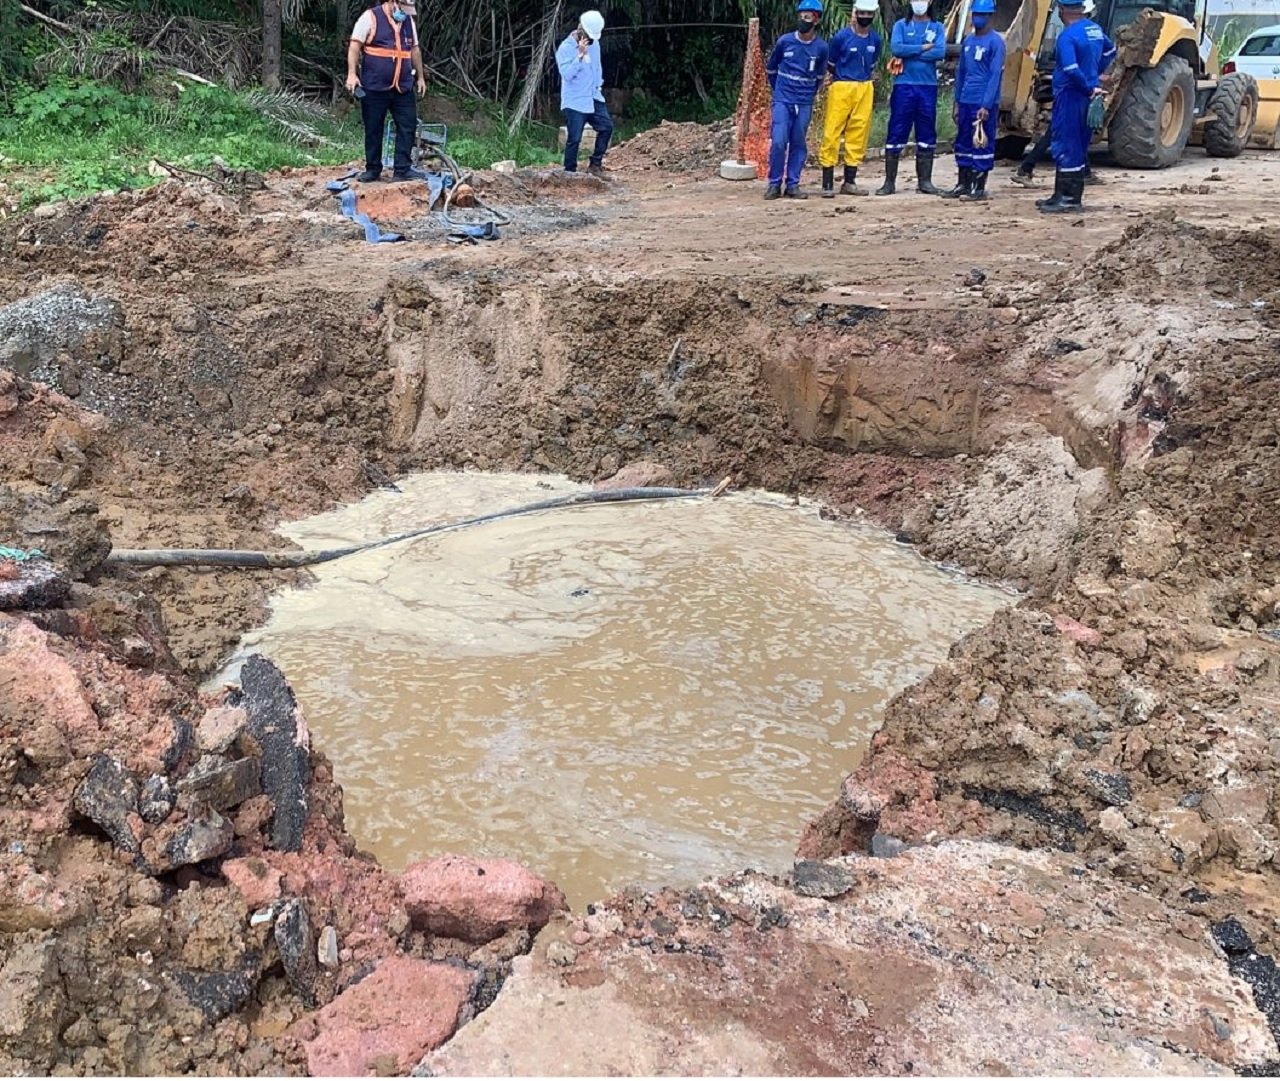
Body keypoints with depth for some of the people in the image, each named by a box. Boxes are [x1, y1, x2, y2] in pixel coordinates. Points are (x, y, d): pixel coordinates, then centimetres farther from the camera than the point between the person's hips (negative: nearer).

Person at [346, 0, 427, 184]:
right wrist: (352, 74, -18)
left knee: (408, 128, -1)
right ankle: (372, 170, 15)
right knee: (373, 130, 5)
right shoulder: (370, 17, -7)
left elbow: (415, 50, 20)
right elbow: (354, 46, -10)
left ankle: (402, 170, 4)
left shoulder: (409, 21, 10)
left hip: (403, 88, 4)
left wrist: (420, 77, 19)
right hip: (374, 87, -4)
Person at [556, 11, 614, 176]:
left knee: (606, 127, -2)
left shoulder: (594, 44, 7)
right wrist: (580, 55, -29)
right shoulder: (565, 48, -13)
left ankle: (595, 164, 10)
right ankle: (569, 172, 4)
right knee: (574, 139, -6)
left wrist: (598, 85, 10)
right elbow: (567, 74, -23)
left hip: (594, 98, 6)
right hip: (574, 102, -6)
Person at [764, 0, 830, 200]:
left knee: (798, 145, 5)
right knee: (778, 142, -10)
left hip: (805, 104, 2)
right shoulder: (784, 41, -4)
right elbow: (770, 68, 11)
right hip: (782, 101, -1)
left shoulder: (821, 47, -2)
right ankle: (774, 183, 2)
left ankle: (792, 184, 12)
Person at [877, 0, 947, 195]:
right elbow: (896, 48, -12)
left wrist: (907, 56, -10)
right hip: (904, 86, -2)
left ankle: (924, 181, 12)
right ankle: (890, 181, 2)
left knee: (927, 134, 5)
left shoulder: (937, 27, 9)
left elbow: (940, 52, -8)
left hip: (928, 87, 2)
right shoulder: (901, 25, 6)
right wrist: (923, 48, -9)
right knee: (896, 133, -2)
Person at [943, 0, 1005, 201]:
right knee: (963, 143, 10)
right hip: (965, 102, 7)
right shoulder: (967, 41, 14)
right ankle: (963, 185, 19)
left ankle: (980, 188, 1)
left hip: (985, 104, -7)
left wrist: (986, 105, -20)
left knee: (983, 144, -3)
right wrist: (956, 102, 15)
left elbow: (995, 76, -14)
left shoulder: (995, 42, -8)